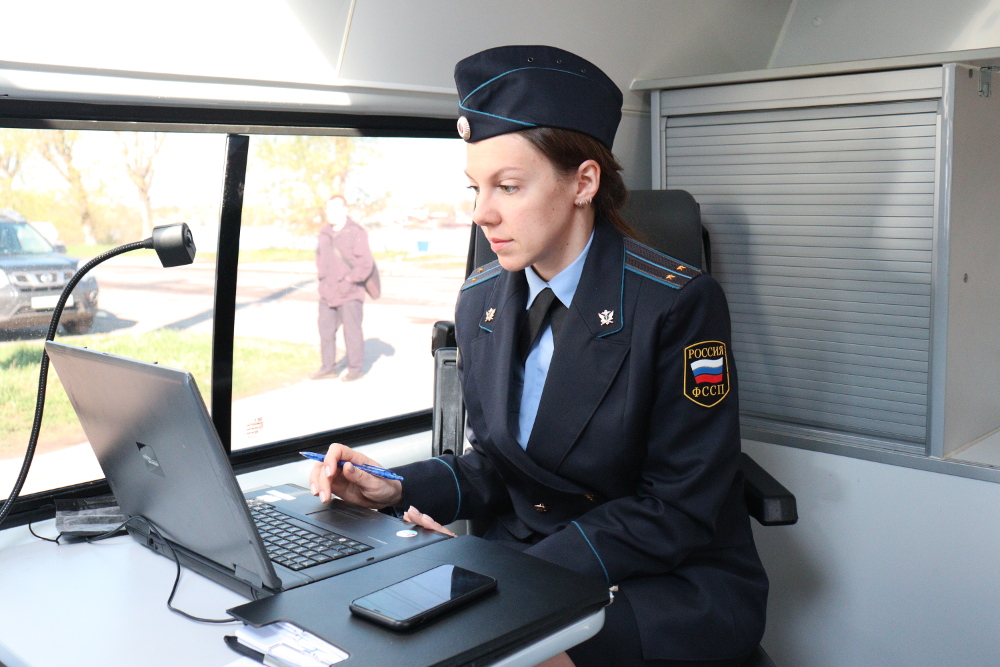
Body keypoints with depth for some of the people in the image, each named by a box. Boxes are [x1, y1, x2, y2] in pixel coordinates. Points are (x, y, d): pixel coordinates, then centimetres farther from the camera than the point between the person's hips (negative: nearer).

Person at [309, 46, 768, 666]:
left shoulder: (679, 303, -17)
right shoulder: (480, 301, 2)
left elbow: (683, 511, -16)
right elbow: (493, 467, 11)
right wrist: (397, 488, -9)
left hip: (675, 585, -5)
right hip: (523, 562, 6)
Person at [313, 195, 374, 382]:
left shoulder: (356, 233, -10)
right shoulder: (325, 233, 12)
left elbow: (366, 263, -12)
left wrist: (350, 279, -13)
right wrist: (320, 270, 13)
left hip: (349, 294, -7)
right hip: (327, 292, 7)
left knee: (352, 330, -1)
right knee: (326, 329, 9)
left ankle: (356, 368, 10)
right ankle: (328, 367, 20)